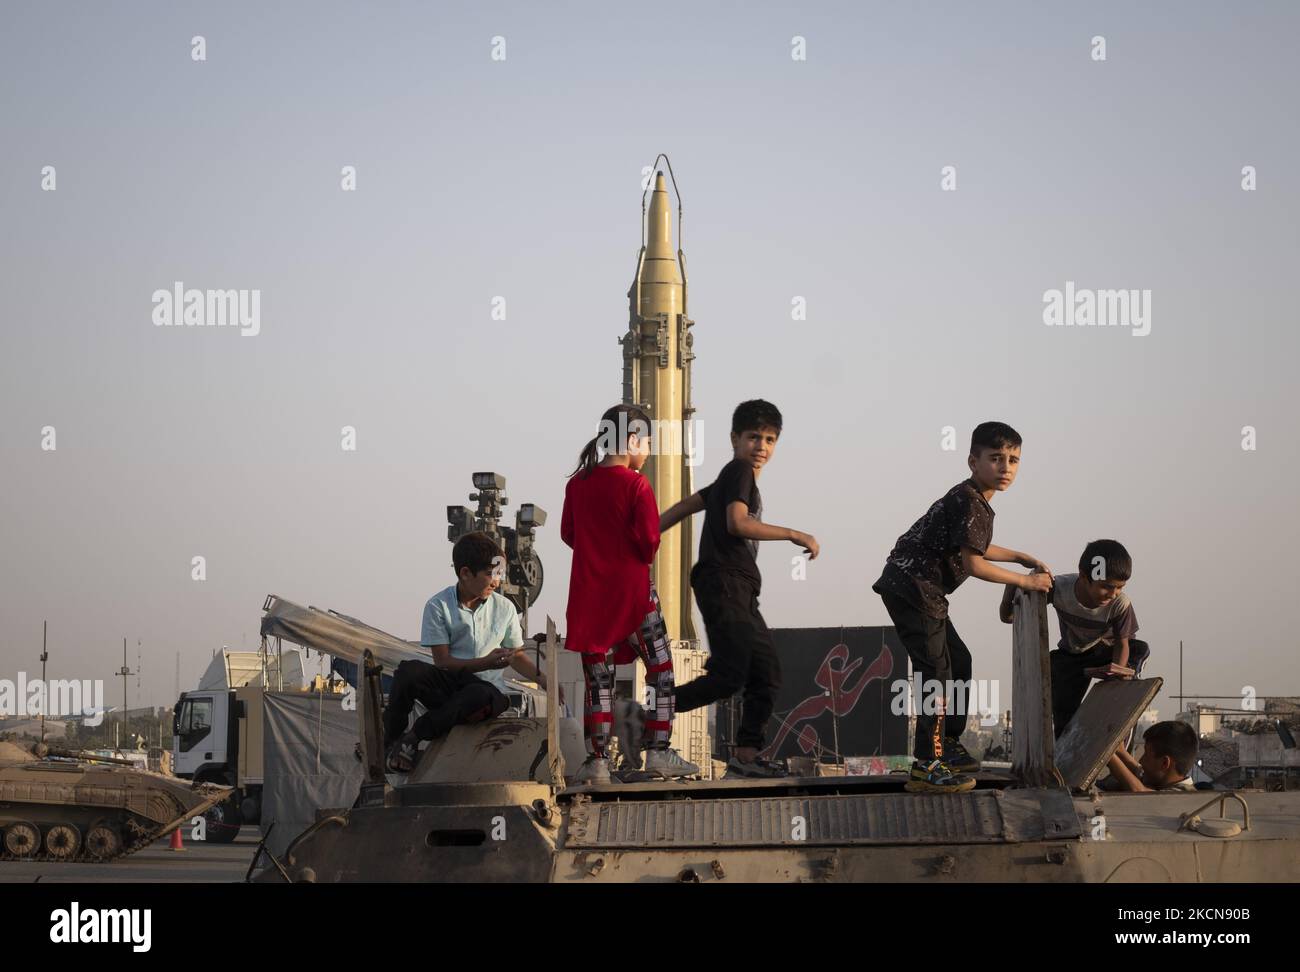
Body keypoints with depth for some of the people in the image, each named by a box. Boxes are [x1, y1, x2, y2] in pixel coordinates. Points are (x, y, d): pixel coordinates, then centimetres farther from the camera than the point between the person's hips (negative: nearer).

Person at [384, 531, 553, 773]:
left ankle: (414, 736, -25)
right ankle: (390, 741, -17)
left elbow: (516, 655, 17)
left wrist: (543, 680, 0)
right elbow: (442, 661, -8)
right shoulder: (439, 606, -4)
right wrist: (486, 663, -20)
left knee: (480, 697, -39)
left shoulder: (504, 608, 5)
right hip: (448, 684, -1)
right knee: (409, 671, -34)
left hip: (487, 687, 1)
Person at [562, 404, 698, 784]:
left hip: (588, 592, 5)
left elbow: (567, 533, 11)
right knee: (660, 669, 8)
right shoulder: (635, 484, -12)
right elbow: (650, 540, -15)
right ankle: (657, 751, 4)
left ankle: (597, 760, 3)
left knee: (597, 678, 8)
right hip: (631, 589, -4)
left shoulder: (577, 483, 4)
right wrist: (643, 557, 6)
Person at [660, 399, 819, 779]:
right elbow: (737, 523, -20)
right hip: (724, 586, -10)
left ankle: (746, 755, 4)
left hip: (741, 595, 10)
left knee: (767, 674, 5)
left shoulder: (732, 478, 24)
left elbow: (684, 506, 28)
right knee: (730, 675, -18)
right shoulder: (740, 471, -5)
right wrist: (794, 534, -15)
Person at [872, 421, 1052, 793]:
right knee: (937, 672, -12)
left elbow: (974, 546, 33)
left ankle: (947, 745, 31)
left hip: (921, 590, 11)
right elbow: (973, 563, -19)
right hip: (913, 589, -11)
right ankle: (926, 768, -12)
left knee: (958, 661, 20)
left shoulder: (969, 498, 15)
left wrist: (1024, 558, 31)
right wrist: (1025, 581, -10)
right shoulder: (972, 504, -17)